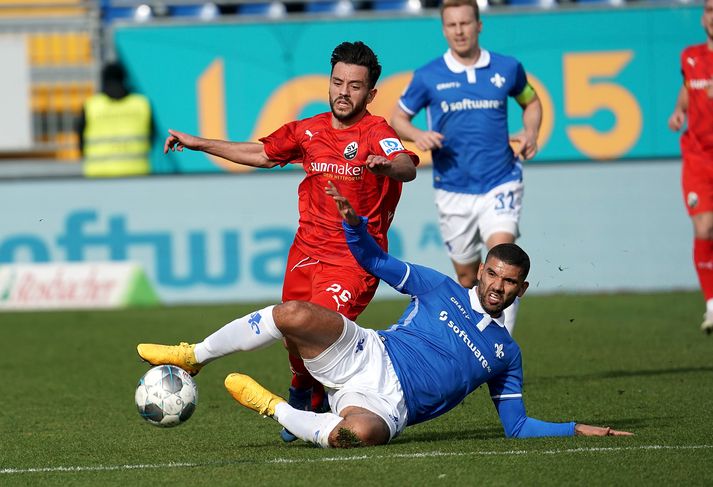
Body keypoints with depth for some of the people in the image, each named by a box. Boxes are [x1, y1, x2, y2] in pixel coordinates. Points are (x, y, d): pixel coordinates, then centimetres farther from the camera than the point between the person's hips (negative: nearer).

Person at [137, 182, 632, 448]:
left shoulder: (506, 353, 18)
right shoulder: (441, 289, 15)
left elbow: (517, 424, 21)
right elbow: (375, 260, 14)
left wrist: (577, 429, 8)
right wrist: (353, 222, -6)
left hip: (387, 404, 0)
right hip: (368, 357, 0)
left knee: (358, 432, -40)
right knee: (293, 314, -30)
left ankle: (274, 408, -13)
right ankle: (194, 355, -14)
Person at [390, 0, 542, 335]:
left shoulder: (507, 68, 2)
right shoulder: (427, 77, -1)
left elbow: (530, 101, 21)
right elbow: (397, 118, 11)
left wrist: (531, 133, 1)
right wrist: (417, 135, -11)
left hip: (500, 184, -1)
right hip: (453, 191, 1)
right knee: (467, 276, 9)